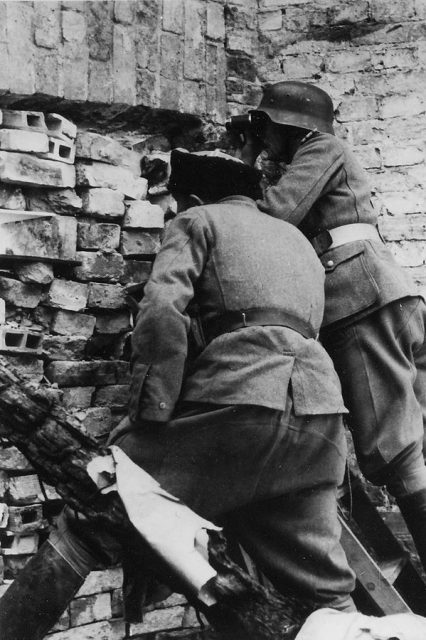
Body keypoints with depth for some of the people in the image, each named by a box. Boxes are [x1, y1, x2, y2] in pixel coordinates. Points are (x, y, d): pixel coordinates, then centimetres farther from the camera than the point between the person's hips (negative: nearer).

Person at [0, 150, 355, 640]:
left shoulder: (198, 220, 14)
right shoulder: (299, 241, 34)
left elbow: (161, 312, -4)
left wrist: (150, 421, -8)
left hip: (235, 400, -6)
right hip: (319, 415, 7)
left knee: (86, 527, -3)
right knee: (327, 595, 13)